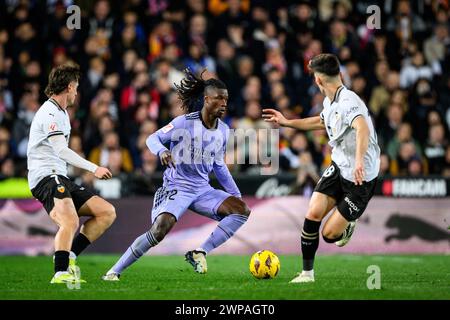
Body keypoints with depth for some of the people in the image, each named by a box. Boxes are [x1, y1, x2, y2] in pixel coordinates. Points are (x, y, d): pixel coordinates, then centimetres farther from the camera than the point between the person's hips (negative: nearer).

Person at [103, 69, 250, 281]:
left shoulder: (223, 131, 5)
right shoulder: (184, 122, -12)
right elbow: (153, 138, -5)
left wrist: (235, 193, 17)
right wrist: (162, 151, -28)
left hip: (203, 189, 6)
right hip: (176, 187, -6)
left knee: (241, 210, -13)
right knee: (160, 229, -27)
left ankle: (199, 253, -11)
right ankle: (114, 271, -14)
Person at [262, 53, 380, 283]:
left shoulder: (348, 102, -25)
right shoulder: (329, 103, 6)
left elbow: (362, 128, -45)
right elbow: (322, 122, 30)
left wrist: (360, 161, -61)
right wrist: (286, 122, 32)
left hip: (360, 177, -8)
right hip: (338, 167, 8)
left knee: (329, 235, -6)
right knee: (313, 214, -9)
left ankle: (348, 226, 29)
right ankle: (307, 273, 4)